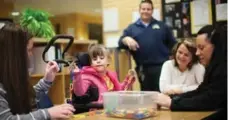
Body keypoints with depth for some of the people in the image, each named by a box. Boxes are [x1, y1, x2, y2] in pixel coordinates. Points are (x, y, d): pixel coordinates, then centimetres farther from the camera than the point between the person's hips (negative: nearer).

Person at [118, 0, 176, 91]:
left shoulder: (161, 26, 13)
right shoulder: (131, 28, 12)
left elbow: (172, 44, 12)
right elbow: (120, 42, -1)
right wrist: (126, 39, -23)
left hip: (161, 66, -1)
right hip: (143, 69, 1)